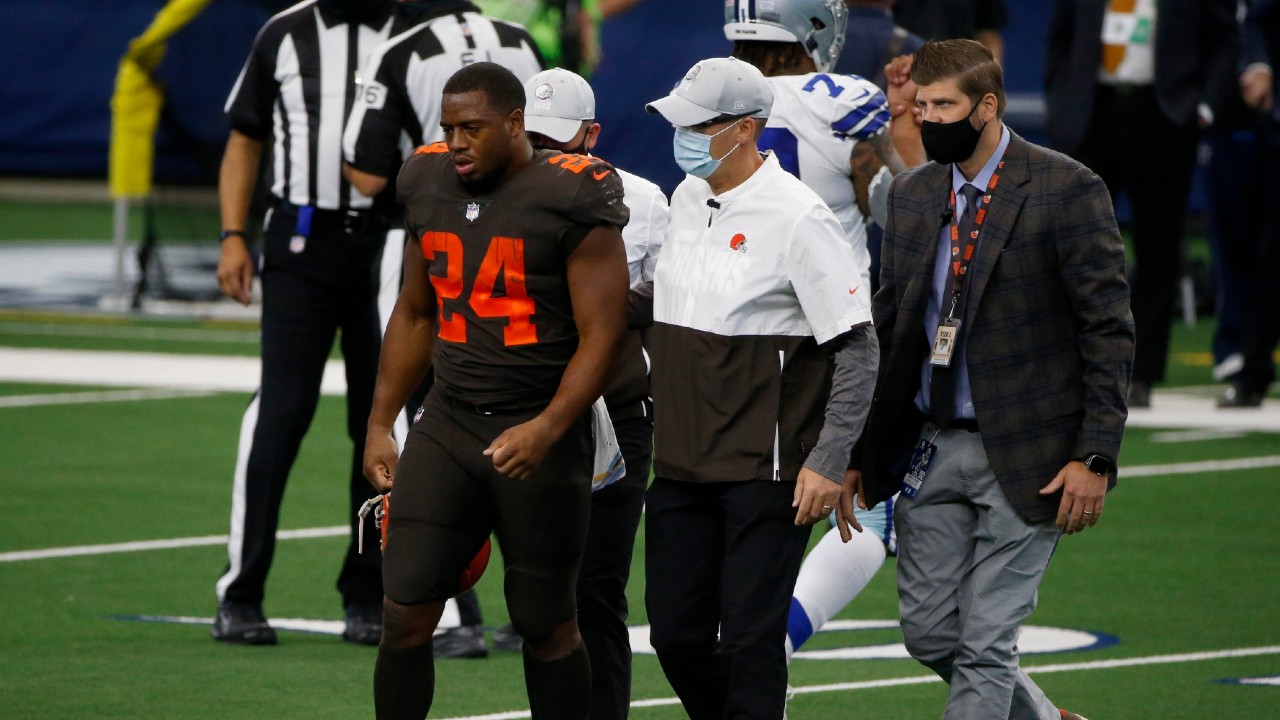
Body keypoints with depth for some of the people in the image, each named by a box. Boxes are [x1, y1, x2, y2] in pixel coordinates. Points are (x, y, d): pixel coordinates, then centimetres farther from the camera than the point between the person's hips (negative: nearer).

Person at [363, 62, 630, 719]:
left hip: (538, 436, -5)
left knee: (546, 626, 4)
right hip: (447, 425, 5)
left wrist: (547, 429, -24)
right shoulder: (430, 187, 8)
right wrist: (379, 424, 17)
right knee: (406, 614, -4)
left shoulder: (572, 201, -10)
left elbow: (600, 336, -12)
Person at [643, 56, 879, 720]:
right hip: (680, 466, 8)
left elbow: (857, 347, -13)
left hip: (766, 467, -7)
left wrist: (828, 464, -17)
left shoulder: (797, 217, -13)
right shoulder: (687, 200, 11)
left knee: (750, 638, -6)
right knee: (676, 634, 7)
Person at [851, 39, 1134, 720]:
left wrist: (1094, 456, -15)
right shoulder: (912, 193, 8)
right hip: (931, 449, 6)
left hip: (1023, 455, -6)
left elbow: (1109, 331, -10)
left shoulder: (1066, 190, -10)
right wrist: (861, 452, 10)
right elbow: (889, 325, 14)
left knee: (986, 641, -5)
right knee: (929, 633, 9)